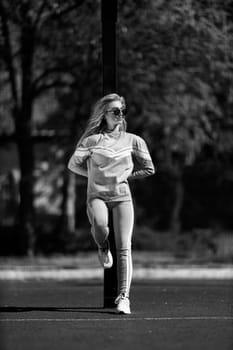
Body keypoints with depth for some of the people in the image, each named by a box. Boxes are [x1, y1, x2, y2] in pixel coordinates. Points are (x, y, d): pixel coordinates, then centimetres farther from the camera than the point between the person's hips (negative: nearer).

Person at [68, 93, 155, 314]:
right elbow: (73, 164, 10)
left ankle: (124, 296, -9)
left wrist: (125, 175, 11)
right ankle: (102, 247, 2)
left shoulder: (133, 141, 9)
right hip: (97, 194, -1)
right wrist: (96, 174, 8)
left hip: (122, 196, 2)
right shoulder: (92, 140, 3)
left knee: (124, 248, -10)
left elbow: (149, 169, 17)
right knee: (99, 222, -34)